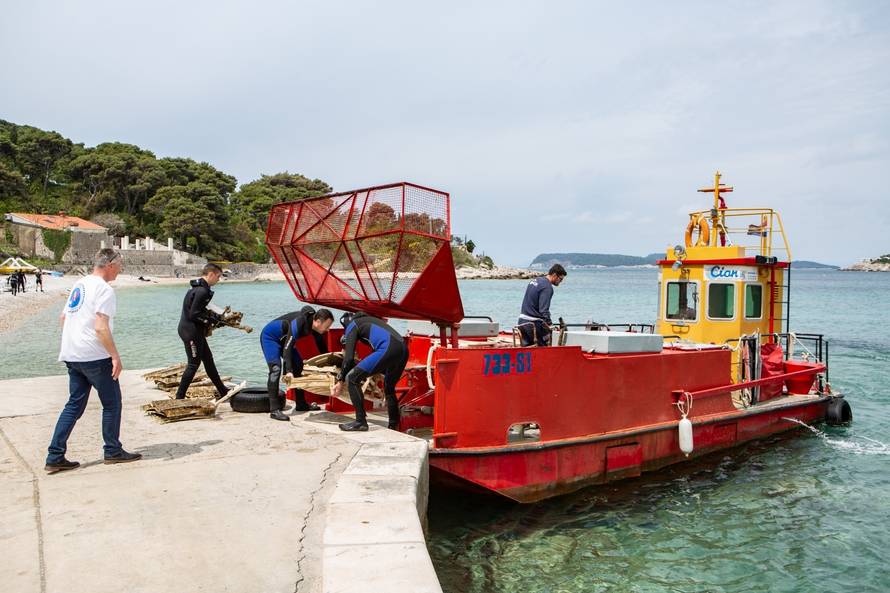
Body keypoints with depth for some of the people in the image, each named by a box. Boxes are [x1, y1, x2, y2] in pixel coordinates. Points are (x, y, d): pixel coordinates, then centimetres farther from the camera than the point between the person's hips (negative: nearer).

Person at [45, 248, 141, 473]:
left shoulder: (79, 285, 14)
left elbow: (64, 318, 21)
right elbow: (101, 328, -22)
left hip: (72, 355, 9)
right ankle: (113, 451, 14)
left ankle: (55, 457, 11)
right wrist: (115, 356, -19)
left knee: (74, 405, 13)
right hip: (95, 356, -8)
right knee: (112, 403, 5)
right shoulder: (104, 289, -14)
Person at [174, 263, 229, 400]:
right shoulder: (202, 291, -21)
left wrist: (211, 315, 9)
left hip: (195, 331, 11)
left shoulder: (198, 287, 12)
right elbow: (194, 314, -24)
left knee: (208, 359, 16)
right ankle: (179, 397, 4)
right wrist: (212, 318, -13)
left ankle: (223, 392, 26)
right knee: (194, 363, -3)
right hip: (191, 331, -11)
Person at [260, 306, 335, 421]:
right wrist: (289, 371, -46)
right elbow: (287, 347, -40)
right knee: (275, 369, -22)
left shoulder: (315, 326, -11)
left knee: (298, 365, 8)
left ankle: (301, 404, 18)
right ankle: (274, 410, -23)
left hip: (282, 339, 9)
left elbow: (322, 347, 4)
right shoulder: (299, 322, -36)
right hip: (269, 337, -9)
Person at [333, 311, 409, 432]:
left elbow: (349, 357, 6)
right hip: (403, 350, 8)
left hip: (388, 349, -8)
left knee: (351, 378, -1)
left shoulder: (352, 325, 15)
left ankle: (360, 421, -2)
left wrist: (340, 381, 15)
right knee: (389, 389, 28)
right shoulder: (369, 320, 38)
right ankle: (393, 426, 31)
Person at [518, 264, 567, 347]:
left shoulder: (535, 281, 14)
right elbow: (544, 310, -23)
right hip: (534, 324, -9)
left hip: (522, 321, 9)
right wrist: (550, 325, -26)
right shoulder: (547, 287, -14)